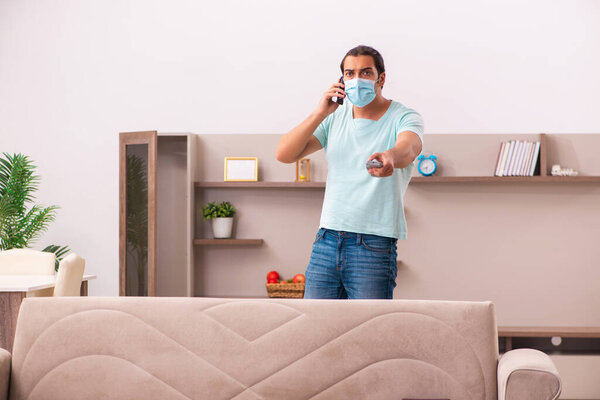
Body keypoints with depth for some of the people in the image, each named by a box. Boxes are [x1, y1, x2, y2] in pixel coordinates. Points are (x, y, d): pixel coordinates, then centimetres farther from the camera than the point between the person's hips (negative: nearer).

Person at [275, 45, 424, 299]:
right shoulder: (334, 118, 12)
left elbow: (408, 149, -25)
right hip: (327, 239, 4)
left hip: (374, 246, -4)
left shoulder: (403, 118, 0)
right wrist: (320, 113, -10)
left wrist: (390, 157, -49)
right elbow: (284, 154, 2)